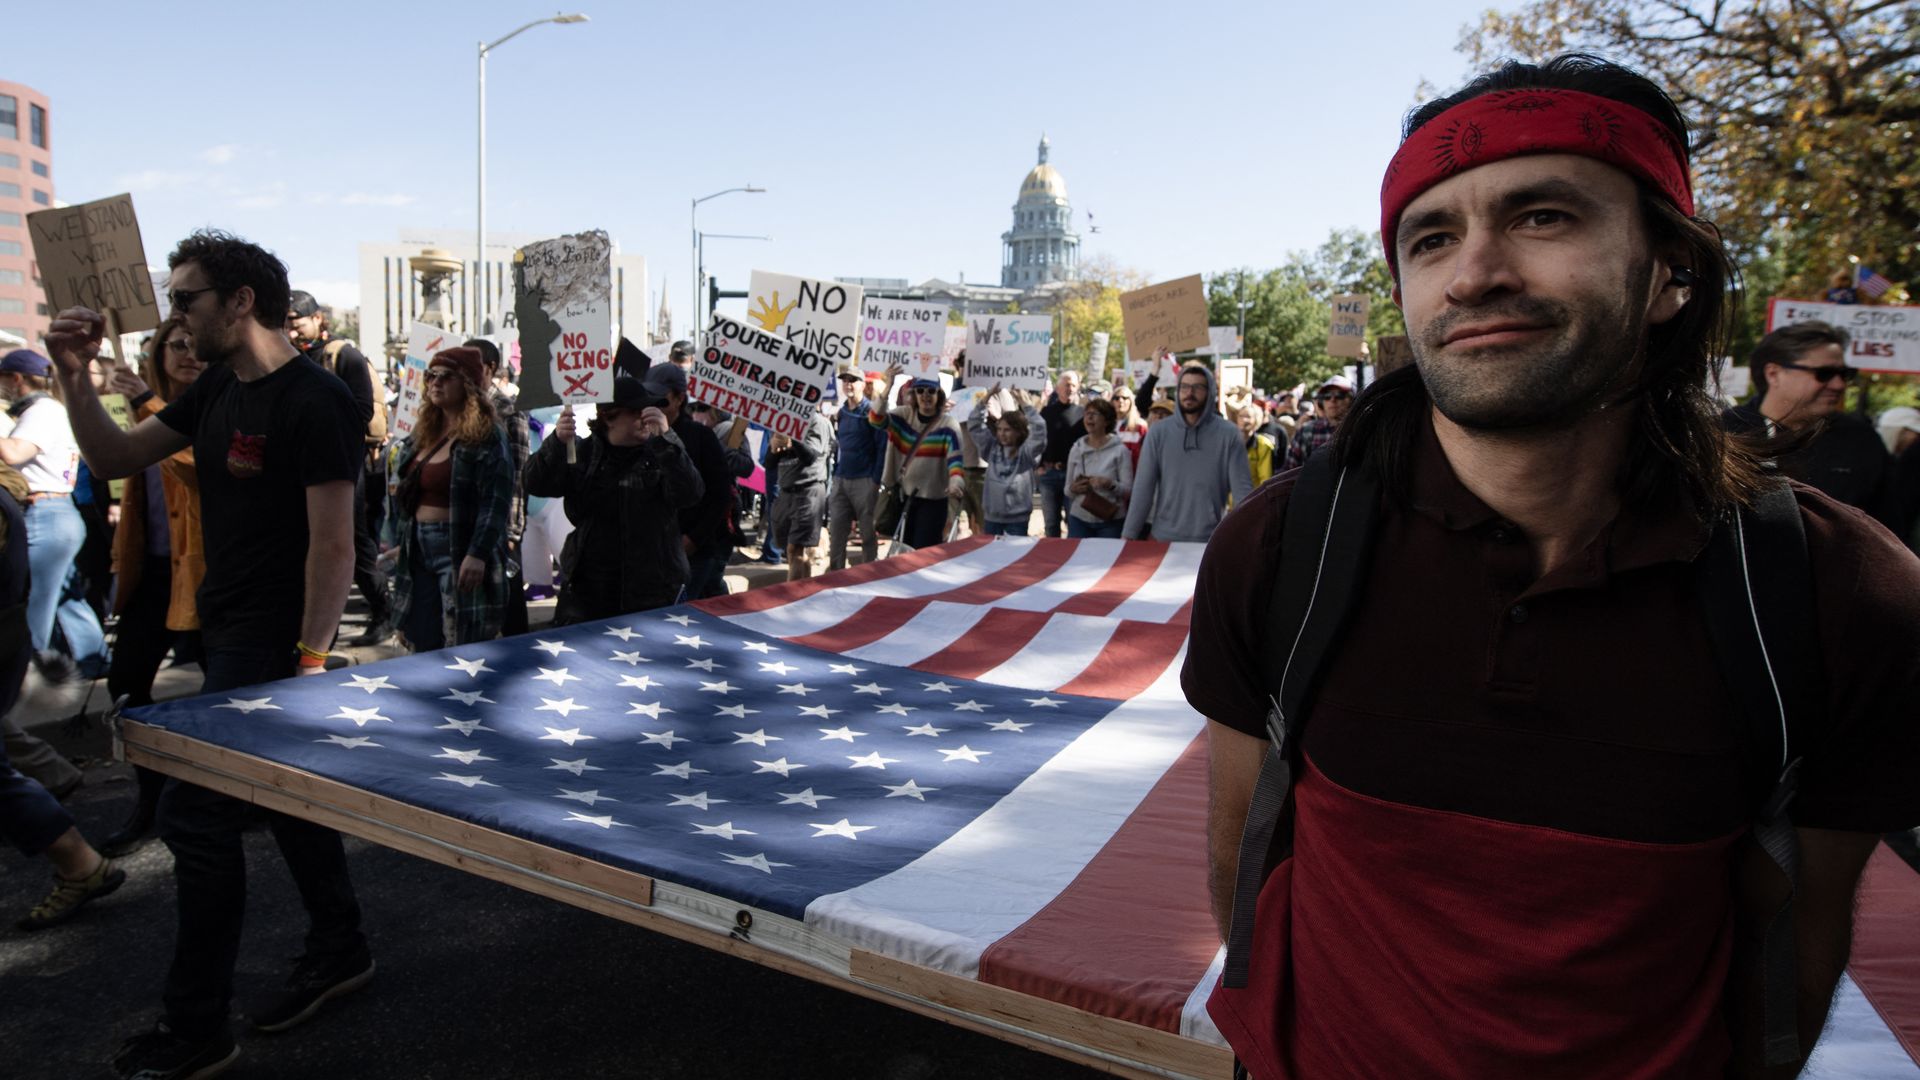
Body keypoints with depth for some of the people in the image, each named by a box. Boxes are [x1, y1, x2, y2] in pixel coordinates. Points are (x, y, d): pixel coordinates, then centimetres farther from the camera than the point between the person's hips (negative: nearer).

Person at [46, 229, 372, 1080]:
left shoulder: (315, 402, -17)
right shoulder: (215, 389, 10)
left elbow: (333, 543, -20)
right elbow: (115, 457, 16)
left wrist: (311, 662, -22)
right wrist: (75, 374, 2)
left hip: (271, 643, -9)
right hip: (225, 631, 9)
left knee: (195, 812, -4)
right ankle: (340, 950, 33)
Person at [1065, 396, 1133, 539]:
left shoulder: (1120, 450, -4)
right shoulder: (1076, 449, 7)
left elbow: (1129, 491, -7)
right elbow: (1067, 491, 11)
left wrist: (1110, 484, -24)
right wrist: (1073, 489, -10)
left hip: (1110, 522, -3)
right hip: (1079, 519, 3)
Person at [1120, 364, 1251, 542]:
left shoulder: (1228, 434, -3)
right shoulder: (1158, 432, 0)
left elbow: (1242, 488, -6)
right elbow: (1143, 488, -2)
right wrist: (1128, 535, -6)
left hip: (1212, 539, -1)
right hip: (1164, 537, 1)